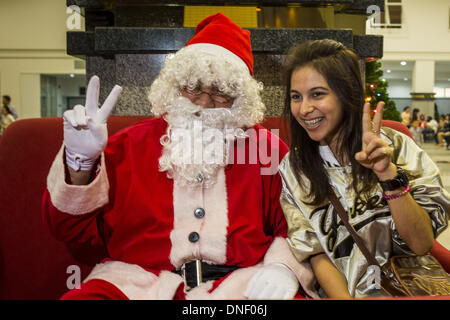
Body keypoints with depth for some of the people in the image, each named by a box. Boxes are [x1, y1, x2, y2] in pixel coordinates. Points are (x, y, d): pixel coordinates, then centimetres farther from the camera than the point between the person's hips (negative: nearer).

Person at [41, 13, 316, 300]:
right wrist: (80, 161, -10)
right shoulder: (132, 143, 9)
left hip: (242, 283, 0)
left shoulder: (264, 147, 11)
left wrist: (284, 269, -13)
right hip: (139, 279, 1)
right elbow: (71, 227, 6)